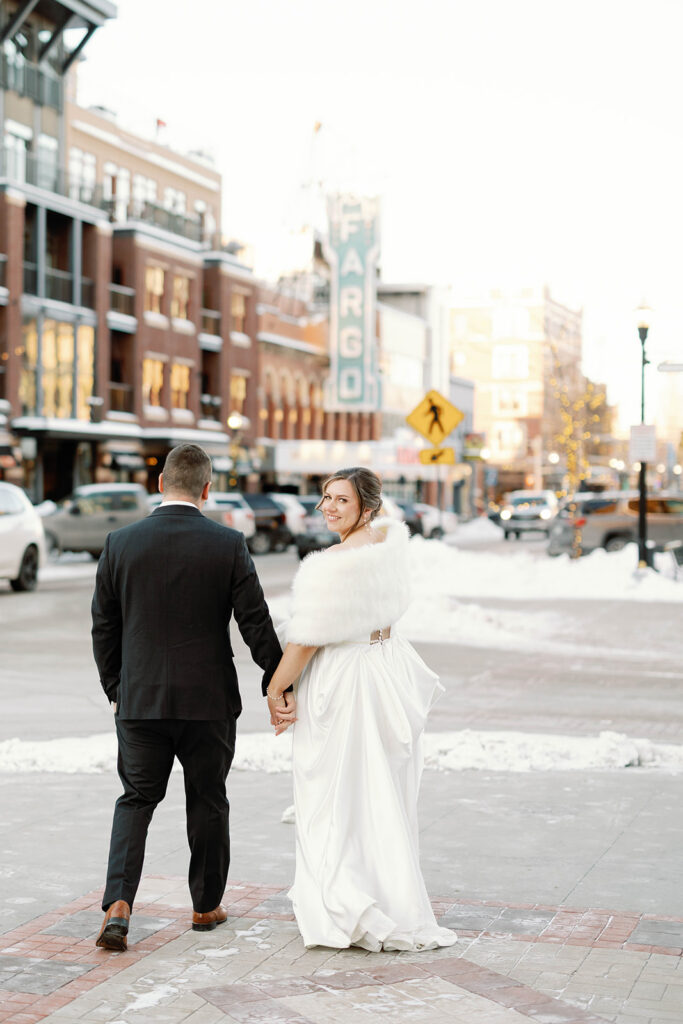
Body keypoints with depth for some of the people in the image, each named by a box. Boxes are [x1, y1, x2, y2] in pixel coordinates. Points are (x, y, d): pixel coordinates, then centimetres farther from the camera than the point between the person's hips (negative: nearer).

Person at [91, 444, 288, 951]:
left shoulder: (121, 543, -3)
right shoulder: (228, 545, -8)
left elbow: (104, 627, 3)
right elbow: (256, 623, -7)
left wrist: (115, 689, 15)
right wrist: (277, 684, 3)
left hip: (140, 699, 1)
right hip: (209, 700, -1)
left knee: (136, 800, 11)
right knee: (208, 802, 14)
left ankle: (118, 904, -6)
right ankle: (206, 905, 26)